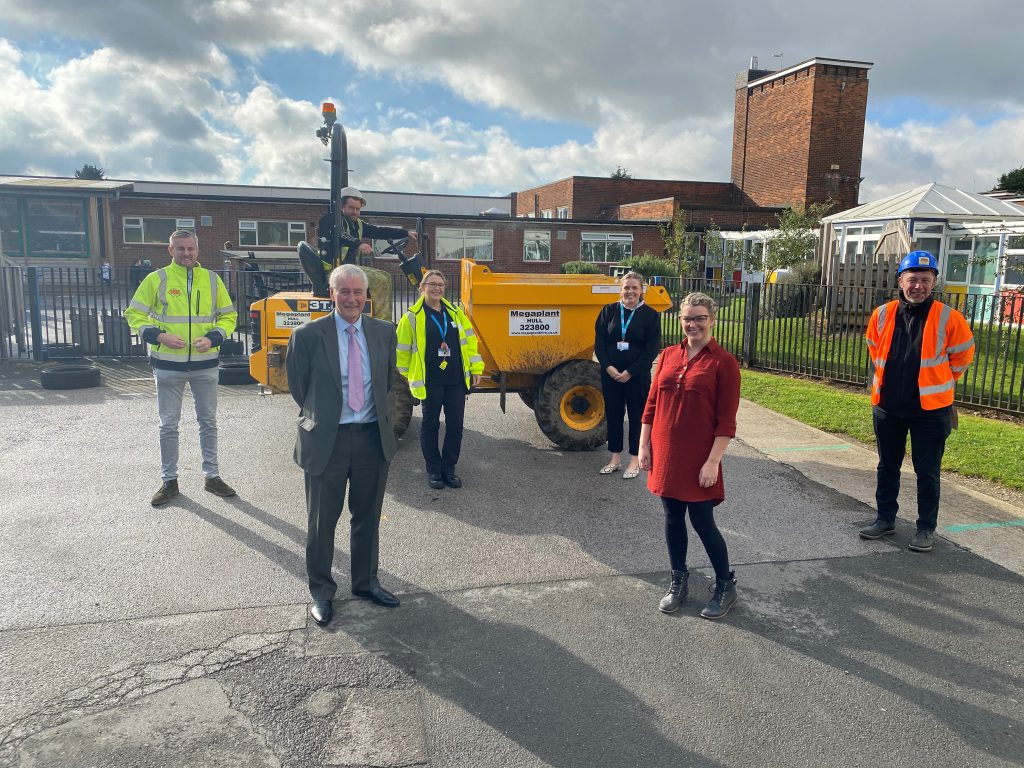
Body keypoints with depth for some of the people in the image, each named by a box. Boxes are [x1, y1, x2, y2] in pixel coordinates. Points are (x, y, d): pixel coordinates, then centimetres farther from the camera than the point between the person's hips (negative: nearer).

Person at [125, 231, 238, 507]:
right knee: (169, 424, 7)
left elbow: (228, 315, 8)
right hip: (168, 364, -2)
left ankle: (212, 476, 23)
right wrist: (158, 336, -16)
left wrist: (213, 338, -10)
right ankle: (169, 481, 20)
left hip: (205, 363, 2)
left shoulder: (212, 279, 3)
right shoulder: (156, 279, -3)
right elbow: (134, 314, 0)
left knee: (208, 421, 11)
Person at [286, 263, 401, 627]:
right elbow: (298, 388, 1)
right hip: (326, 441, -3)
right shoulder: (308, 335, -8)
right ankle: (321, 591, 27)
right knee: (322, 521, 9)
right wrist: (320, 418, 7)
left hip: (372, 437, 3)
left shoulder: (384, 332, 2)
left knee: (368, 517, 16)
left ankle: (366, 582, 35)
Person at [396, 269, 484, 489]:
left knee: (455, 426, 7)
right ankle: (433, 470, 20)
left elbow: (469, 340, 10)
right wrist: (409, 374, 5)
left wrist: (475, 368, 6)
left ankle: (449, 469, 21)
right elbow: (403, 349, 2)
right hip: (430, 382, -3)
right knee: (430, 425, 7)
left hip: (456, 380, 4)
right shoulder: (413, 316, -3)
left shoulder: (455, 313, 8)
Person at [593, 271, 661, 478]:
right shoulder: (609, 311, 3)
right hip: (610, 373, 3)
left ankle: (635, 460, 17)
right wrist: (609, 367, -11)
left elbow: (652, 349, -7)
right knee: (613, 414, 10)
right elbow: (599, 342, 1)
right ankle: (615, 458, 22)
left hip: (637, 375, -3)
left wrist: (630, 372, -13)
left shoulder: (650, 315, -4)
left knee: (637, 415, 6)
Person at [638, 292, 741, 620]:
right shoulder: (668, 355, 6)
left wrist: (713, 461, -15)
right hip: (665, 455, 5)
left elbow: (726, 420, -11)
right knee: (672, 518, 14)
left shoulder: (723, 362, -9)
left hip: (699, 459, -5)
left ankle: (725, 586, 23)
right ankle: (678, 581, 31)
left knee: (702, 522, 3)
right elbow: (652, 403, 10)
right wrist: (644, 445, 7)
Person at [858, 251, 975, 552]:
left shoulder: (948, 318, -11)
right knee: (887, 467, 16)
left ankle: (926, 528, 19)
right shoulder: (882, 314, -3)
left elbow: (962, 355, 4)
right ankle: (885, 519, 31)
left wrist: (938, 382, 12)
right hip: (887, 407, 4)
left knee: (927, 473, 5)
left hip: (930, 410, -3)